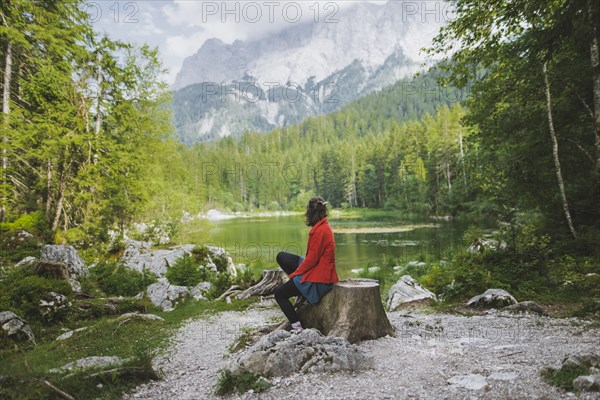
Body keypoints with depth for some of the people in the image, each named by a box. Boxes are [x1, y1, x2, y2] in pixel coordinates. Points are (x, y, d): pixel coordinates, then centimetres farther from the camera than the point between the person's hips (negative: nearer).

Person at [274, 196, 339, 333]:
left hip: (317, 278, -10)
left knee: (279, 293, 4)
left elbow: (312, 259, -22)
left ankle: (297, 326, 3)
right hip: (321, 271, 10)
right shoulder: (324, 226, 7)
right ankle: (301, 286, 12)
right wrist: (298, 271, 11)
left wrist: (296, 273, -8)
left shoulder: (319, 230, -22)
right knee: (281, 256, 14)